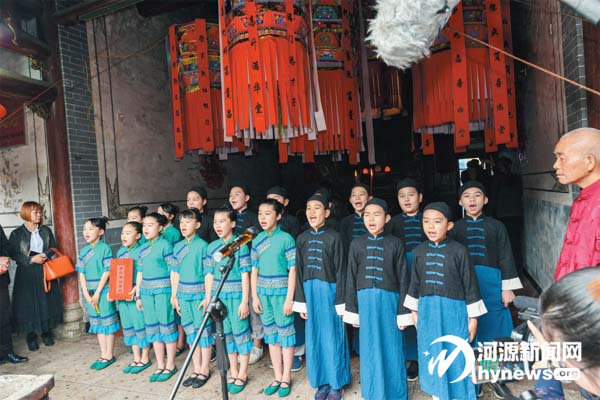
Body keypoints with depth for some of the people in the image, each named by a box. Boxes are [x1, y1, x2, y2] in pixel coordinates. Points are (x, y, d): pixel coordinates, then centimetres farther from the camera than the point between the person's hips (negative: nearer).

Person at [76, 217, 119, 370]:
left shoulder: (105, 248, -10)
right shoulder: (83, 251, 7)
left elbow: (107, 272, -12)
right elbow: (81, 274, 6)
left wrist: (97, 293, -13)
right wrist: (86, 294, -3)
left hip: (103, 291, -6)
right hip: (89, 293, 6)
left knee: (108, 322, 2)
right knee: (97, 324, 13)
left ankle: (109, 355, 14)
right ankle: (103, 355, 23)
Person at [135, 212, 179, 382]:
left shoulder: (165, 245, -8)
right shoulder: (142, 249, 11)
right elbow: (140, 273, 16)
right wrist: (138, 295, 15)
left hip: (163, 291, -6)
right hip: (147, 292, 7)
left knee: (167, 326, 2)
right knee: (153, 329, 12)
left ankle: (170, 365, 17)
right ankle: (160, 365, 25)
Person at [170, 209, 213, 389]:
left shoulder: (202, 245, -10)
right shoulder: (177, 247, 7)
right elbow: (175, 273, 12)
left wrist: (208, 297, -13)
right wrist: (174, 295, 10)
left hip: (199, 294, -5)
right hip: (183, 294, 5)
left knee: (203, 331, 4)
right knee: (191, 332, 13)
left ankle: (204, 370, 20)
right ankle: (196, 370, 26)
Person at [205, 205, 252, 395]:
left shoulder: (240, 245, -6)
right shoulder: (211, 247, 7)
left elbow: (245, 274, -8)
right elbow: (209, 275, 10)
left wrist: (244, 301, -10)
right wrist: (208, 299, 8)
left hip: (236, 296, -4)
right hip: (219, 297, 4)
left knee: (241, 333, 3)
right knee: (227, 335, 14)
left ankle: (242, 374, 20)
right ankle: (233, 372, 29)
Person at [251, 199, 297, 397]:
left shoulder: (286, 239, -8)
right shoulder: (257, 240, 6)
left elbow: (292, 270, -9)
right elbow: (254, 270, 10)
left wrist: (289, 299, -12)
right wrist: (254, 296, 6)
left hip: (281, 292, -5)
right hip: (263, 292, 5)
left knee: (285, 333, 5)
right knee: (271, 335, 13)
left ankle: (286, 378, 21)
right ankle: (277, 377, 27)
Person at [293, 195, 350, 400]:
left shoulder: (334, 237, -7)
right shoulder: (302, 239, 5)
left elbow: (340, 271, -6)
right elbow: (299, 271, 7)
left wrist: (340, 301, -8)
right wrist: (300, 301, 5)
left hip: (329, 290, -4)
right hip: (310, 291, 4)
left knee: (332, 337, 6)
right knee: (315, 337, 12)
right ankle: (321, 382, 28)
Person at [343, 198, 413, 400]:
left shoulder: (395, 244, -3)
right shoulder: (357, 244, 2)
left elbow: (403, 279, -1)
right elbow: (351, 279, 5)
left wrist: (403, 312, -2)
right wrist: (352, 310, 4)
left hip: (389, 300, -1)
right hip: (366, 301, 2)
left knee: (391, 348, 8)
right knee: (370, 348, 12)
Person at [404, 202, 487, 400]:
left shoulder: (459, 251, -11)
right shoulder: (418, 251, -1)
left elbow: (470, 285, -6)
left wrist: (473, 317, -2)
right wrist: (414, 311, 13)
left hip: (453, 311, -3)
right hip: (427, 311, 4)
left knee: (456, 357, 9)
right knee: (432, 356, 16)